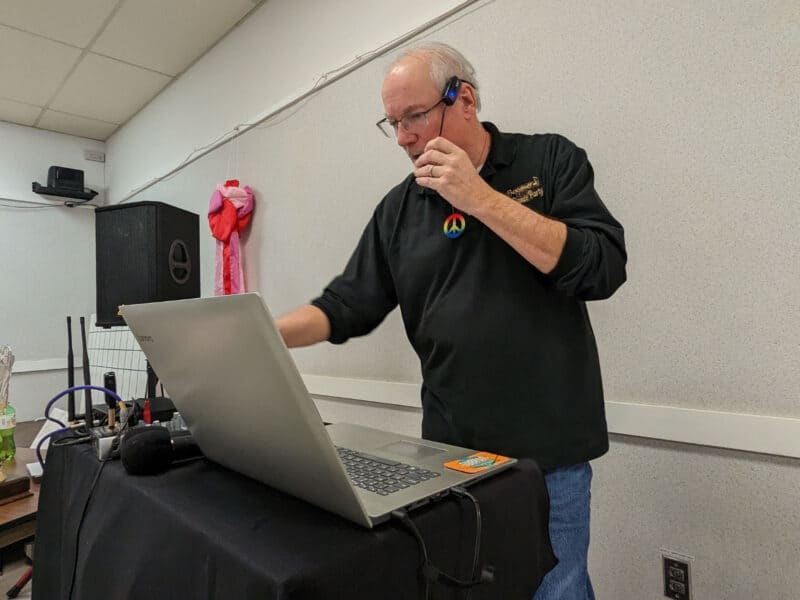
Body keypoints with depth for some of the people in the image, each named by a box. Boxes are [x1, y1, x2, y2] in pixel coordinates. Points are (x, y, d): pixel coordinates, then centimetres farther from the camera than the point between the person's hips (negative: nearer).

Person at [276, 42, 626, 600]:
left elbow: (602, 269, -15)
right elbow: (348, 305, 4)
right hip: (450, 453, 3)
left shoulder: (550, 160, -3)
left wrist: (481, 199, -17)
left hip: (549, 454, -2)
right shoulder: (399, 208, 6)